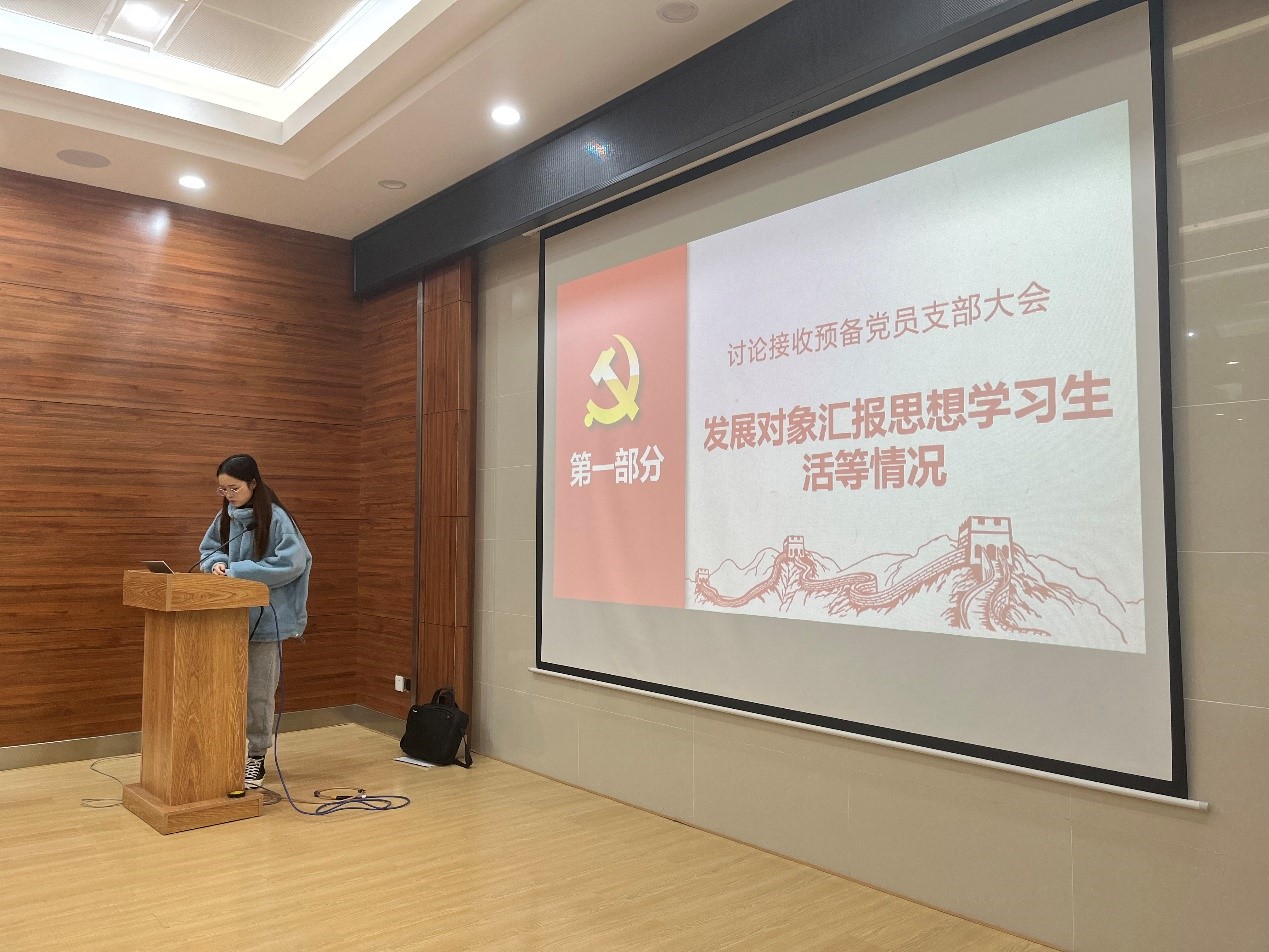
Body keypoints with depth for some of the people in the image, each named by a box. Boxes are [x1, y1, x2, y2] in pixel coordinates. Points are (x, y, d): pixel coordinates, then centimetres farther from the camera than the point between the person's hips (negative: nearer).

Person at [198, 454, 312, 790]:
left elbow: (292, 561, -20)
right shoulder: (225, 517, 5)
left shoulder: (275, 518, -14)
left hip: (264, 618, -5)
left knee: (258, 691, 4)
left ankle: (256, 757, 17)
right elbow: (208, 549, 19)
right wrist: (218, 562, -6)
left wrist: (239, 570, -19)